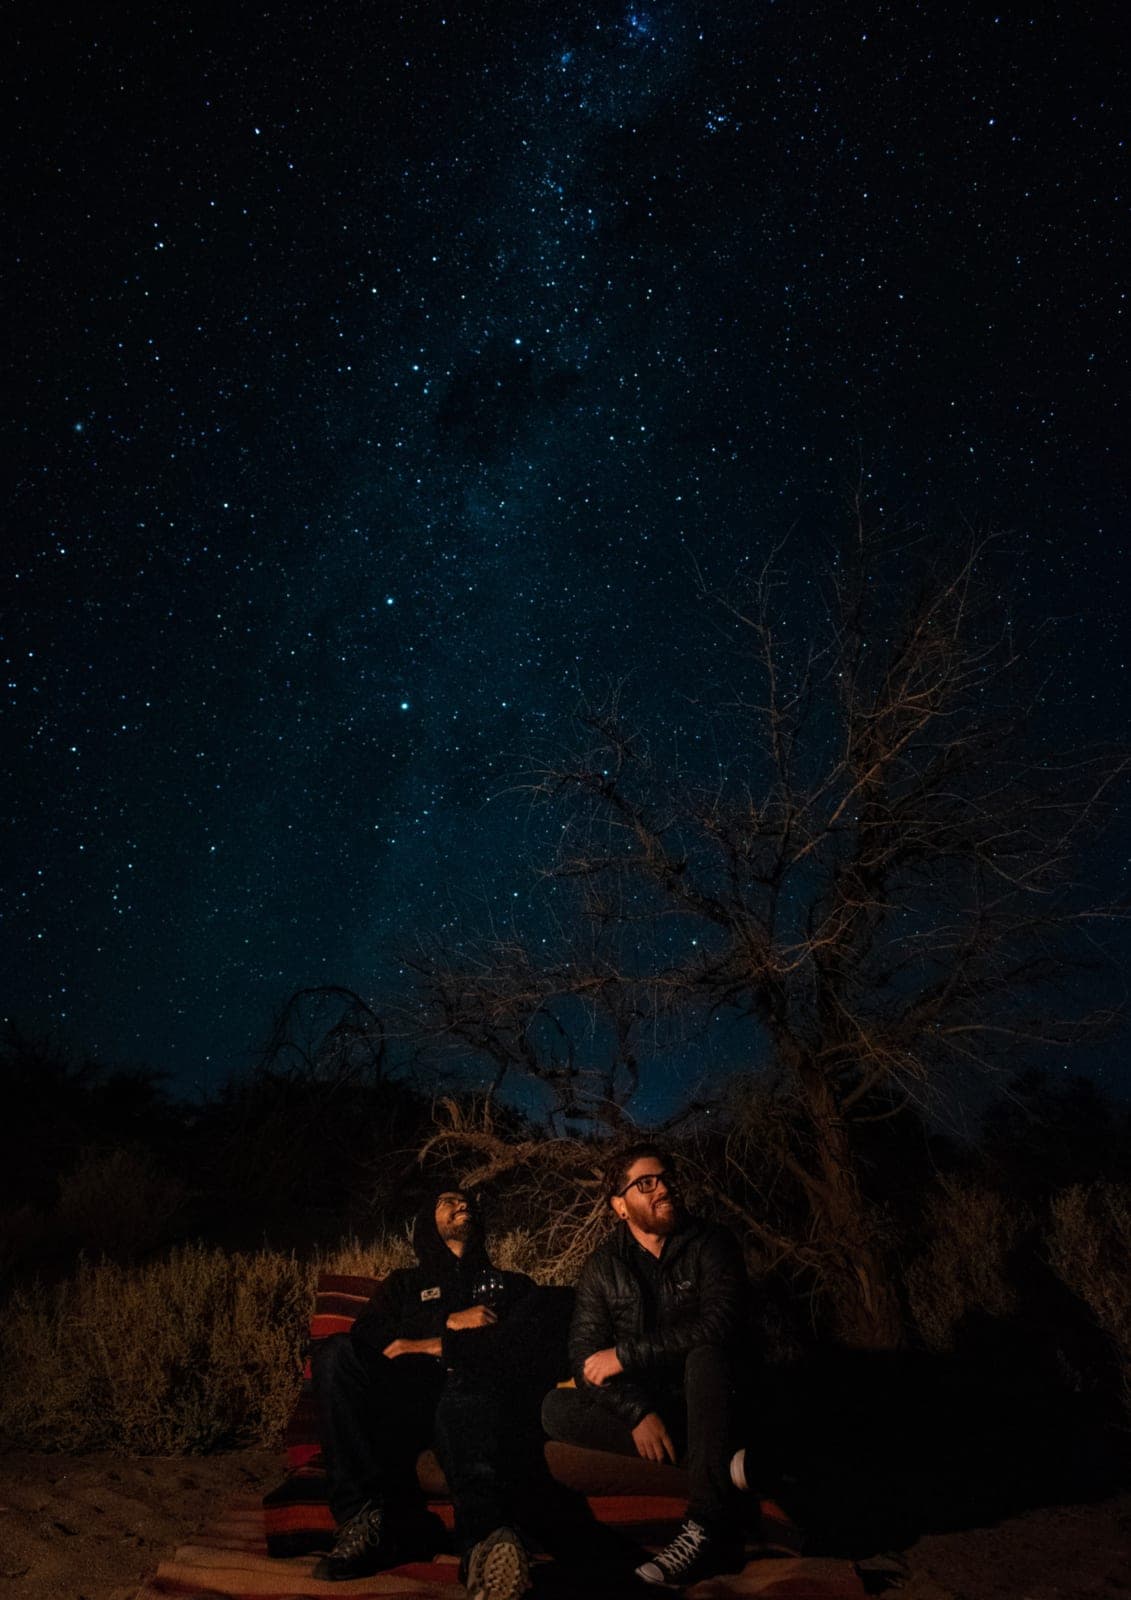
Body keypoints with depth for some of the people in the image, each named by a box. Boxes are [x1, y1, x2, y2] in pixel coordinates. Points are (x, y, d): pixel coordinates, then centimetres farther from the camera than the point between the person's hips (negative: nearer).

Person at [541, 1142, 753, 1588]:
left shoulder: (711, 1245, -6)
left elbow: (719, 1324, -23)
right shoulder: (602, 1267, 2)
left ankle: (706, 1528, -39)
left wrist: (625, 1355, -21)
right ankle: (722, 1463, -27)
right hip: (639, 1405, 3)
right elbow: (585, 1356, -7)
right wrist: (639, 1413, -24)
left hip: (709, 1402, -3)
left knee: (706, 1353, -33)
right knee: (557, 1408, -23)